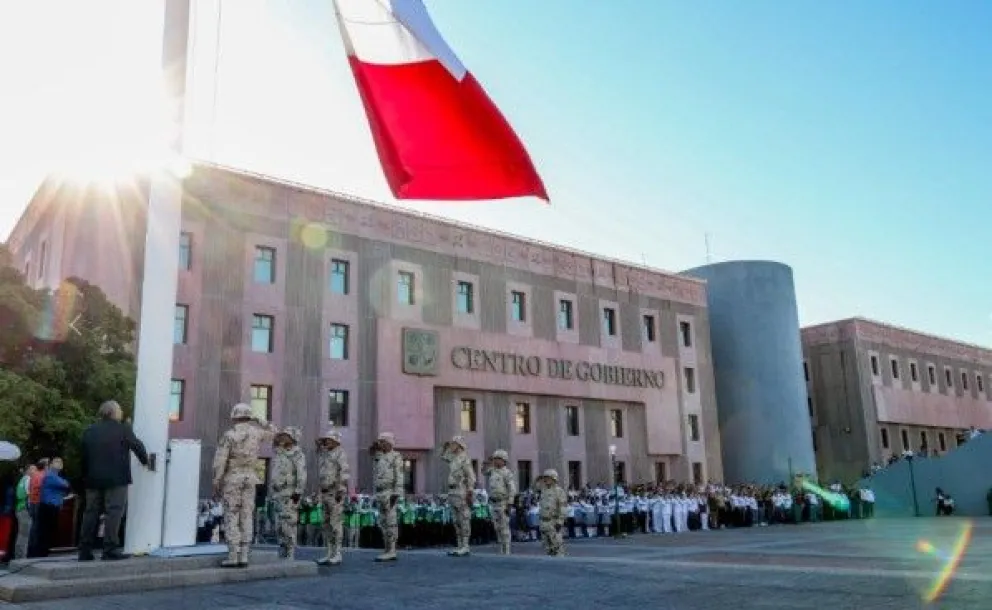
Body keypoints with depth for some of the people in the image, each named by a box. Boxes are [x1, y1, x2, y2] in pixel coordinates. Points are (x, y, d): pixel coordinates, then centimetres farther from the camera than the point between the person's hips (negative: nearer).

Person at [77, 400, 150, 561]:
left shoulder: (89, 431, 13)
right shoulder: (123, 429, -3)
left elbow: (83, 457, 12)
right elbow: (137, 446, 2)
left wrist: (86, 478, 16)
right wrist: (145, 461, 19)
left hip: (93, 480, 6)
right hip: (116, 479, -6)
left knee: (91, 512, 10)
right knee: (113, 512, -6)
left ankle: (85, 551, 11)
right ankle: (110, 550, -10)